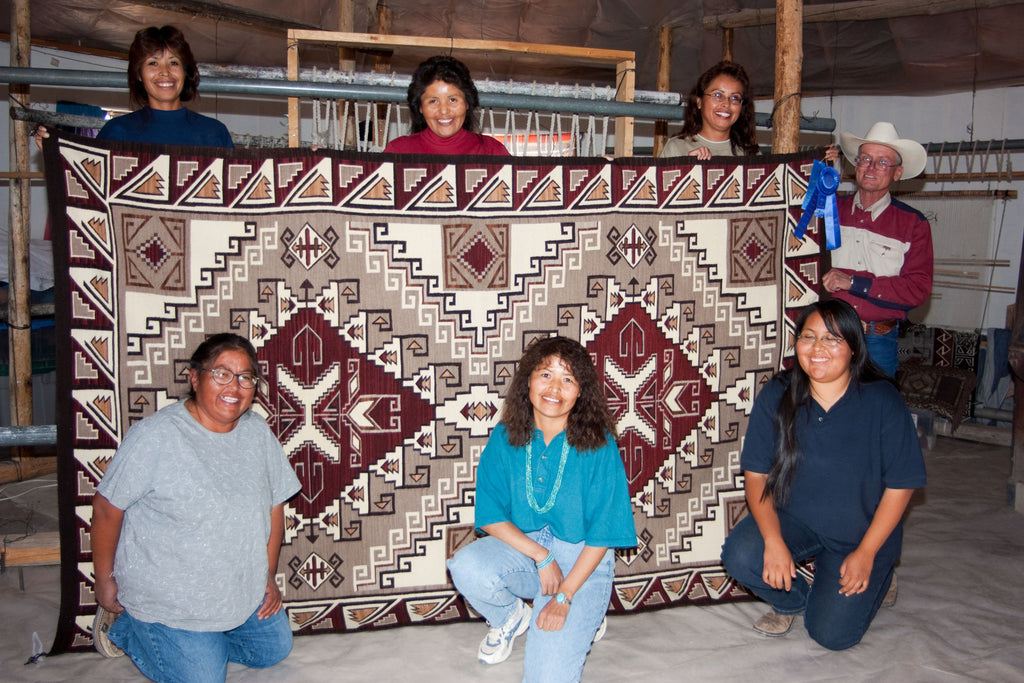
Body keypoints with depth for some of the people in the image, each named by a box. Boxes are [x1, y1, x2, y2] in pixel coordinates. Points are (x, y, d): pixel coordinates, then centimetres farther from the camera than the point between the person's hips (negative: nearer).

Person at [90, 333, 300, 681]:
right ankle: (122, 626, 17)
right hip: (170, 598, -6)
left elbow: (274, 503, 5)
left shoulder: (258, 432, -5)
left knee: (275, 650, 15)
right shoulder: (154, 437, -22)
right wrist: (105, 580, -6)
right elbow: (107, 508, -14)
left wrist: (269, 574, 6)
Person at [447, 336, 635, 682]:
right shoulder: (505, 439, -7)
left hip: (581, 556, -3)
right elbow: (490, 517, -5)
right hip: (520, 545, 3)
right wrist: (541, 556, -17)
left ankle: (585, 616, 16)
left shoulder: (598, 445, -15)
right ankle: (511, 617, 6)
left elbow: (603, 532, -11)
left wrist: (564, 597, -15)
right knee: (467, 566, -29)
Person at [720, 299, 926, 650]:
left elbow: (901, 485, -10)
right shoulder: (776, 397, -11)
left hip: (861, 530, -2)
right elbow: (756, 475, -8)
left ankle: (875, 578, 24)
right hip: (792, 518, 2)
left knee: (832, 634, -10)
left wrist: (866, 553, -12)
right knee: (739, 555, -26)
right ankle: (792, 598, 10)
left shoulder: (882, 401, -16)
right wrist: (773, 540, -22)